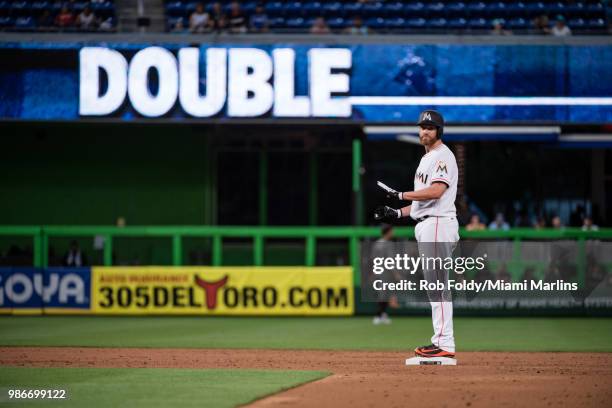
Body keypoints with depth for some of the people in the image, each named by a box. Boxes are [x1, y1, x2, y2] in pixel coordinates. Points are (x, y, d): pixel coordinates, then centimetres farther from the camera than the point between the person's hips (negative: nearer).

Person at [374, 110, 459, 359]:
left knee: (437, 285, -13)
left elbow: (436, 191, -24)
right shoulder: (426, 158, 22)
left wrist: (401, 195, -18)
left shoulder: (443, 156, -9)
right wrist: (397, 213, 17)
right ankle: (441, 342, 13)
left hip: (438, 224, -11)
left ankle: (445, 345, -16)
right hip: (425, 226, 11)